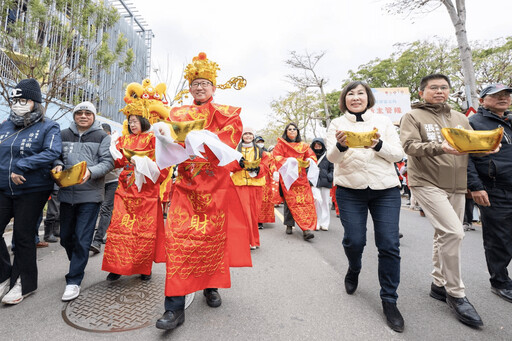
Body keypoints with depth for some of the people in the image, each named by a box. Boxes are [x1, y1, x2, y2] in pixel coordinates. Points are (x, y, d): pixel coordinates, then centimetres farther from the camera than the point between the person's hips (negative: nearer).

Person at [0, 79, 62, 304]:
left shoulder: (48, 127, -3)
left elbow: (52, 152, -17)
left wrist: (21, 167, -23)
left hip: (32, 191, -5)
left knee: (23, 235, 3)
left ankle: (24, 283, 21)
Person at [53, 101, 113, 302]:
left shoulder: (102, 137, 1)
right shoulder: (64, 135, 12)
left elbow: (108, 162, -5)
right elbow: (56, 155, 18)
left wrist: (90, 172, -22)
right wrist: (58, 165, -5)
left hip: (90, 195, -4)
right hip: (67, 193, 5)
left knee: (82, 239, -4)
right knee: (65, 236, 15)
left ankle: (74, 281, 7)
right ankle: (78, 265, 41)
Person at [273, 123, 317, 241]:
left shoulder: (303, 145, 18)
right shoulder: (281, 144, 9)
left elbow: (312, 156, 14)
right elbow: (277, 158, -2)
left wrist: (308, 161, -8)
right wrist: (288, 161, -17)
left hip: (301, 177, 2)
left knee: (306, 201, -9)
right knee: (290, 201, -4)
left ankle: (306, 229, -12)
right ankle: (289, 225, 10)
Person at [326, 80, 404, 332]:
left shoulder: (383, 121, 11)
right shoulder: (337, 124, 8)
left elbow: (398, 154, 4)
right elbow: (331, 157, -4)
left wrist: (379, 145, -16)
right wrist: (341, 146, -27)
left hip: (386, 189, 1)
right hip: (350, 190, -1)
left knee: (389, 244, -3)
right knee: (354, 240, -4)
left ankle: (389, 300, 16)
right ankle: (353, 270, 32)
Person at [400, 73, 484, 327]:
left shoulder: (460, 118, 19)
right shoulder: (413, 116, 1)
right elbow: (410, 145, -13)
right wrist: (439, 147, -28)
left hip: (456, 186, 7)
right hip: (427, 183, -6)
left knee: (445, 235, 12)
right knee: (453, 232, -17)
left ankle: (439, 284, 28)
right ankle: (456, 294, 1)